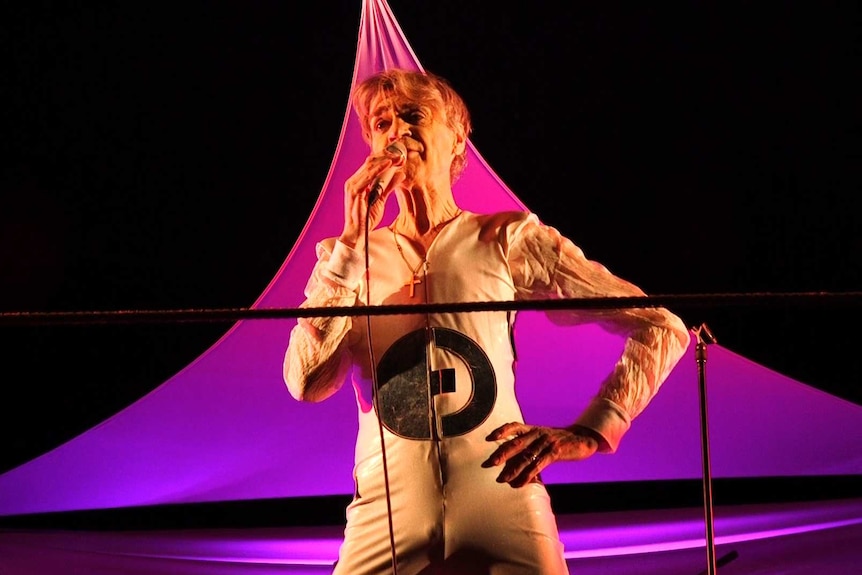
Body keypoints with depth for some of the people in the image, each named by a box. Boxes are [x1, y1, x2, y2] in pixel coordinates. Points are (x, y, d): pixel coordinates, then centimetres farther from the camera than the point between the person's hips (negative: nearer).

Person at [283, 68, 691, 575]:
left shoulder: (506, 239, 5)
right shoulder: (345, 257, 13)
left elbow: (662, 327, 2)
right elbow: (307, 382, -4)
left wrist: (589, 432, -10)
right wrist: (354, 240, -4)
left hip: (505, 511, -1)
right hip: (385, 519, 2)